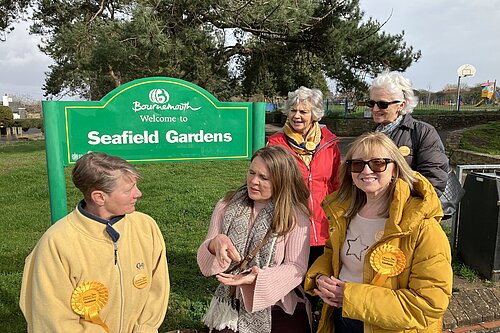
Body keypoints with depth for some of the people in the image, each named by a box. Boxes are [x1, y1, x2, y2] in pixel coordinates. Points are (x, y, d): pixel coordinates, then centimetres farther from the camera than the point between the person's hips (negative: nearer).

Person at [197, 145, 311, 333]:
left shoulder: (296, 215, -10)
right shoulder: (227, 206, -2)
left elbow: (296, 268, -13)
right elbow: (204, 261, -2)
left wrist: (258, 278, -29)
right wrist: (215, 243, -25)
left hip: (279, 310, -2)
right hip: (231, 308, 2)